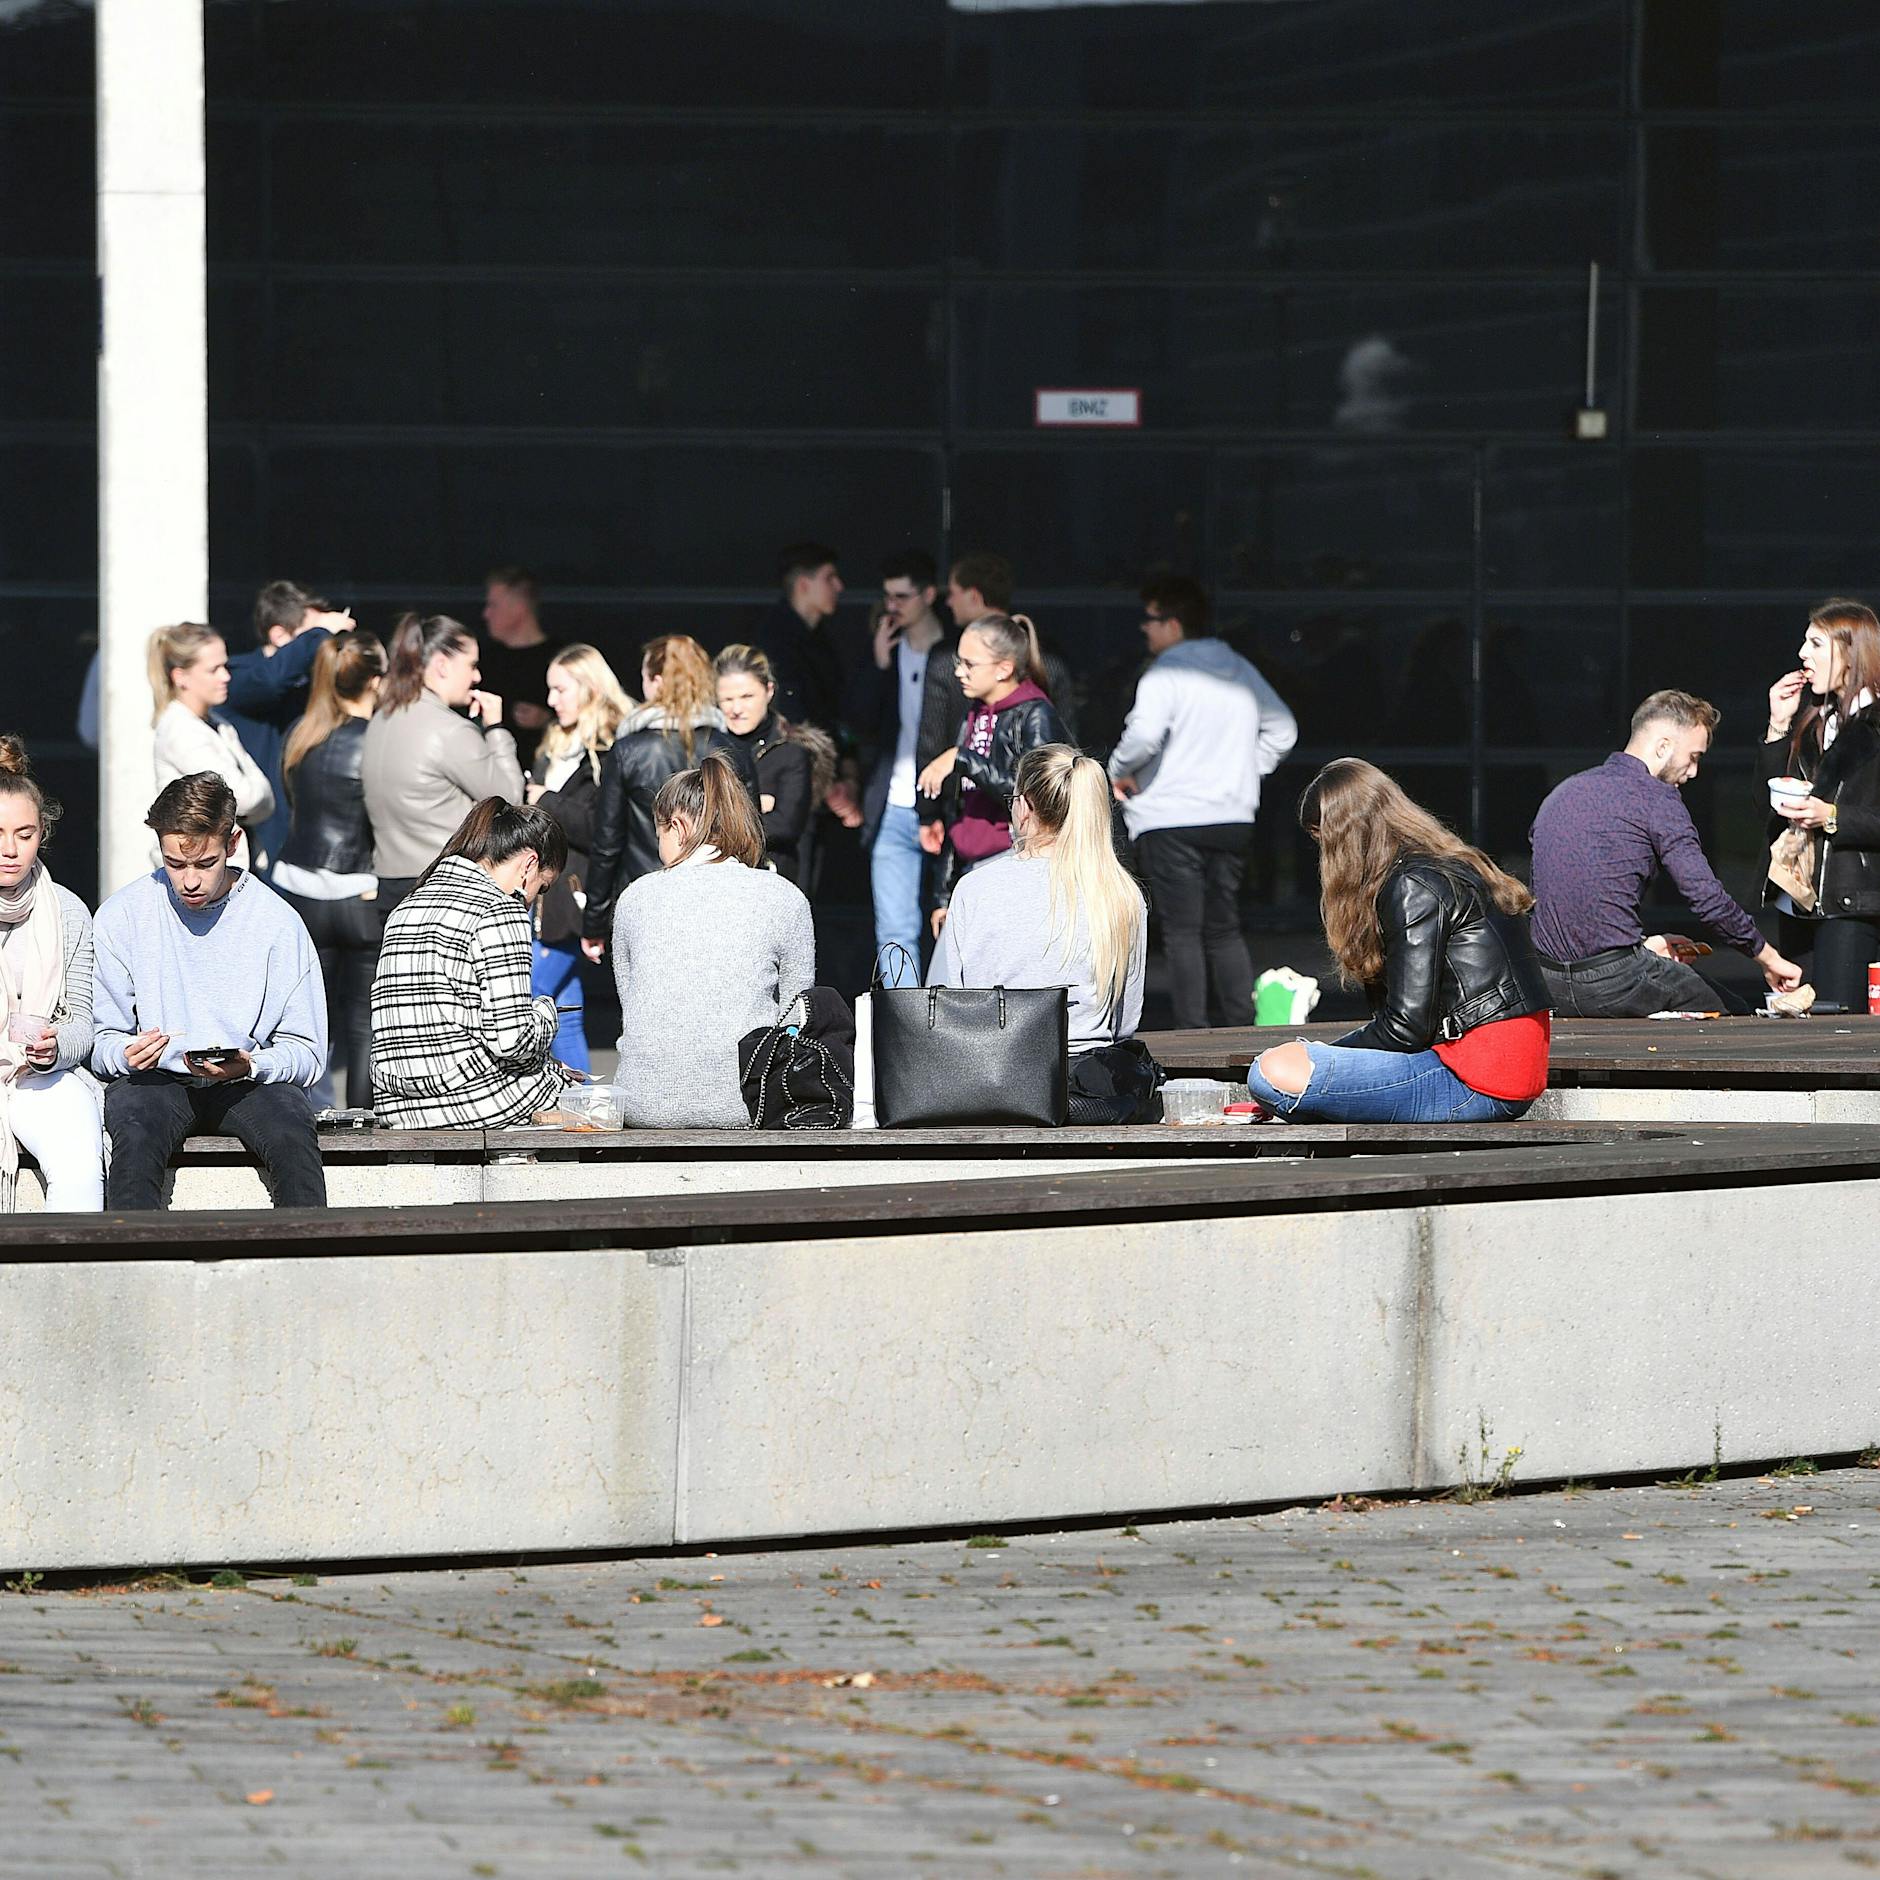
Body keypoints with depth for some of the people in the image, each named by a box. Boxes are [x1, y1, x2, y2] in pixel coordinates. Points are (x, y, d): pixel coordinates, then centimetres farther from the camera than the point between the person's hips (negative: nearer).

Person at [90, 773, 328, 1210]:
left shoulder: (277, 922, 0)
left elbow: (306, 1052, 2)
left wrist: (249, 1066, -19)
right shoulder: (121, 916, 2)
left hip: (248, 1082, 0)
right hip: (154, 1078, 0)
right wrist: (127, 1054, -19)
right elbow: (100, 1042, 5)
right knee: (136, 1132, -35)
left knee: (292, 1133, -33)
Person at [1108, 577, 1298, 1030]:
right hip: (1233, 818, 7)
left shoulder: (1165, 673, -11)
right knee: (1224, 928, 13)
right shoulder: (1240, 670, 12)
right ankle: (1241, 1027, 7)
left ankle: (1191, 1037, -8)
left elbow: (1144, 734, -25)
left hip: (1171, 819, -6)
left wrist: (1119, 770, -7)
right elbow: (1282, 730, 17)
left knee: (1182, 930, -4)